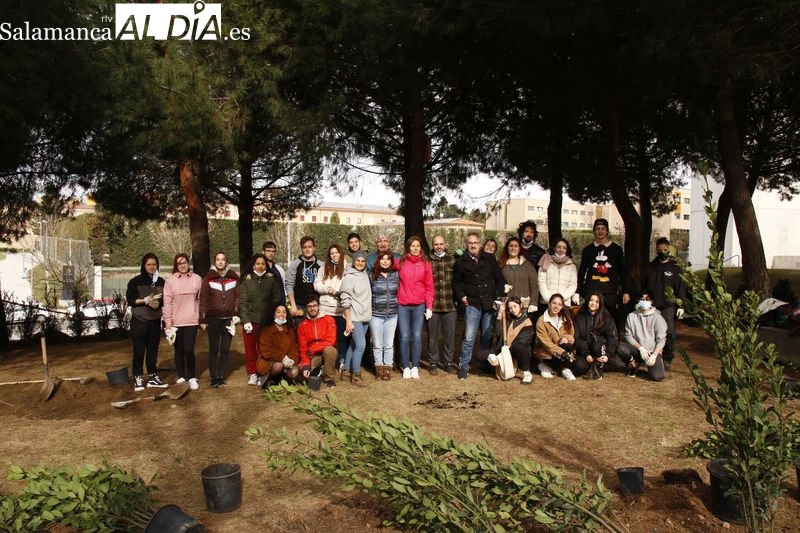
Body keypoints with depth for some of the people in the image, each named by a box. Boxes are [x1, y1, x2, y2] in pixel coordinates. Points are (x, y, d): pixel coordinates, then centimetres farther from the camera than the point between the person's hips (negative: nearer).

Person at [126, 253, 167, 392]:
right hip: (139, 320, -4)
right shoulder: (136, 281, -5)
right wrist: (145, 300, -19)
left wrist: (158, 303, -11)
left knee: (153, 350, 10)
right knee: (139, 350, 0)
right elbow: (130, 300, -6)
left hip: (155, 321, 4)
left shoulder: (161, 282, 6)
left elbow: (164, 300, 10)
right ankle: (137, 378, 8)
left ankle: (152, 377, 18)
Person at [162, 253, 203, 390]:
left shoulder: (197, 279, 1)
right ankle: (181, 377, 24)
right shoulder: (170, 281, -1)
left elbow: (201, 300, 5)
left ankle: (192, 378, 12)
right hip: (176, 322, 1)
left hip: (192, 321, -1)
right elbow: (167, 303, -2)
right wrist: (168, 323, -6)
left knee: (189, 350, -4)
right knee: (179, 351, 11)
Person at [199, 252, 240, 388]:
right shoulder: (208, 277, -1)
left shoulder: (234, 277, 4)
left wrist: (237, 315, -4)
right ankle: (214, 377, 11)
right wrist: (202, 319, -4)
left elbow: (237, 297, 5)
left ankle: (222, 376, 15)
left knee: (225, 349, 6)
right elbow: (203, 298, -1)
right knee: (213, 348, 4)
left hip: (228, 319, 1)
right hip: (213, 318, -1)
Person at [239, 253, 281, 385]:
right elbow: (242, 301, 0)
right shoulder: (247, 280, 4)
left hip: (266, 321, 0)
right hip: (250, 320, 0)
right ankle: (252, 374, 15)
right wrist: (246, 320, -8)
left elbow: (276, 299, 4)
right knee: (250, 348, 4)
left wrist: (273, 316, -6)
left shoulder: (271, 279, 5)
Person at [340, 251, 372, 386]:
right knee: (360, 345, -13)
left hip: (365, 316, 7)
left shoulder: (365, 275, 10)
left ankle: (346, 369, 25)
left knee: (354, 344, 14)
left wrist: (369, 313, 12)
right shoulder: (349, 277, -9)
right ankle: (355, 375, -4)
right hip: (354, 317, -7)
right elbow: (345, 300, -11)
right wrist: (348, 320, -14)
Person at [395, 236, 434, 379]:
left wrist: (429, 307, -2)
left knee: (417, 337, 1)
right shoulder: (400, 262, 2)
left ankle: (415, 367, 11)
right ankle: (406, 367, 11)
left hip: (419, 305, 0)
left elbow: (429, 286, 3)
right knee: (404, 338, 1)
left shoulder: (426, 263, 3)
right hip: (403, 305, 0)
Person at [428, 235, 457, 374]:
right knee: (432, 335, 7)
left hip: (450, 304, 1)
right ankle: (433, 363, 19)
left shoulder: (452, 259, 6)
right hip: (432, 304, -1)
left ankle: (448, 362, 21)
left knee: (450, 335, 8)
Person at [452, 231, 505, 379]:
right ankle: (464, 367, 3)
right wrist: (461, 296, -2)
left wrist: (498, 297, -1)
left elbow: (499, 279, 8)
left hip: (489, 305, 2)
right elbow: (456, 283, 13)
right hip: (472, 305, -2)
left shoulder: (490, 259, 7)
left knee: (487, 337, 10)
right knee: (469, 338, -6)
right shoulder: (460, 262, 5)